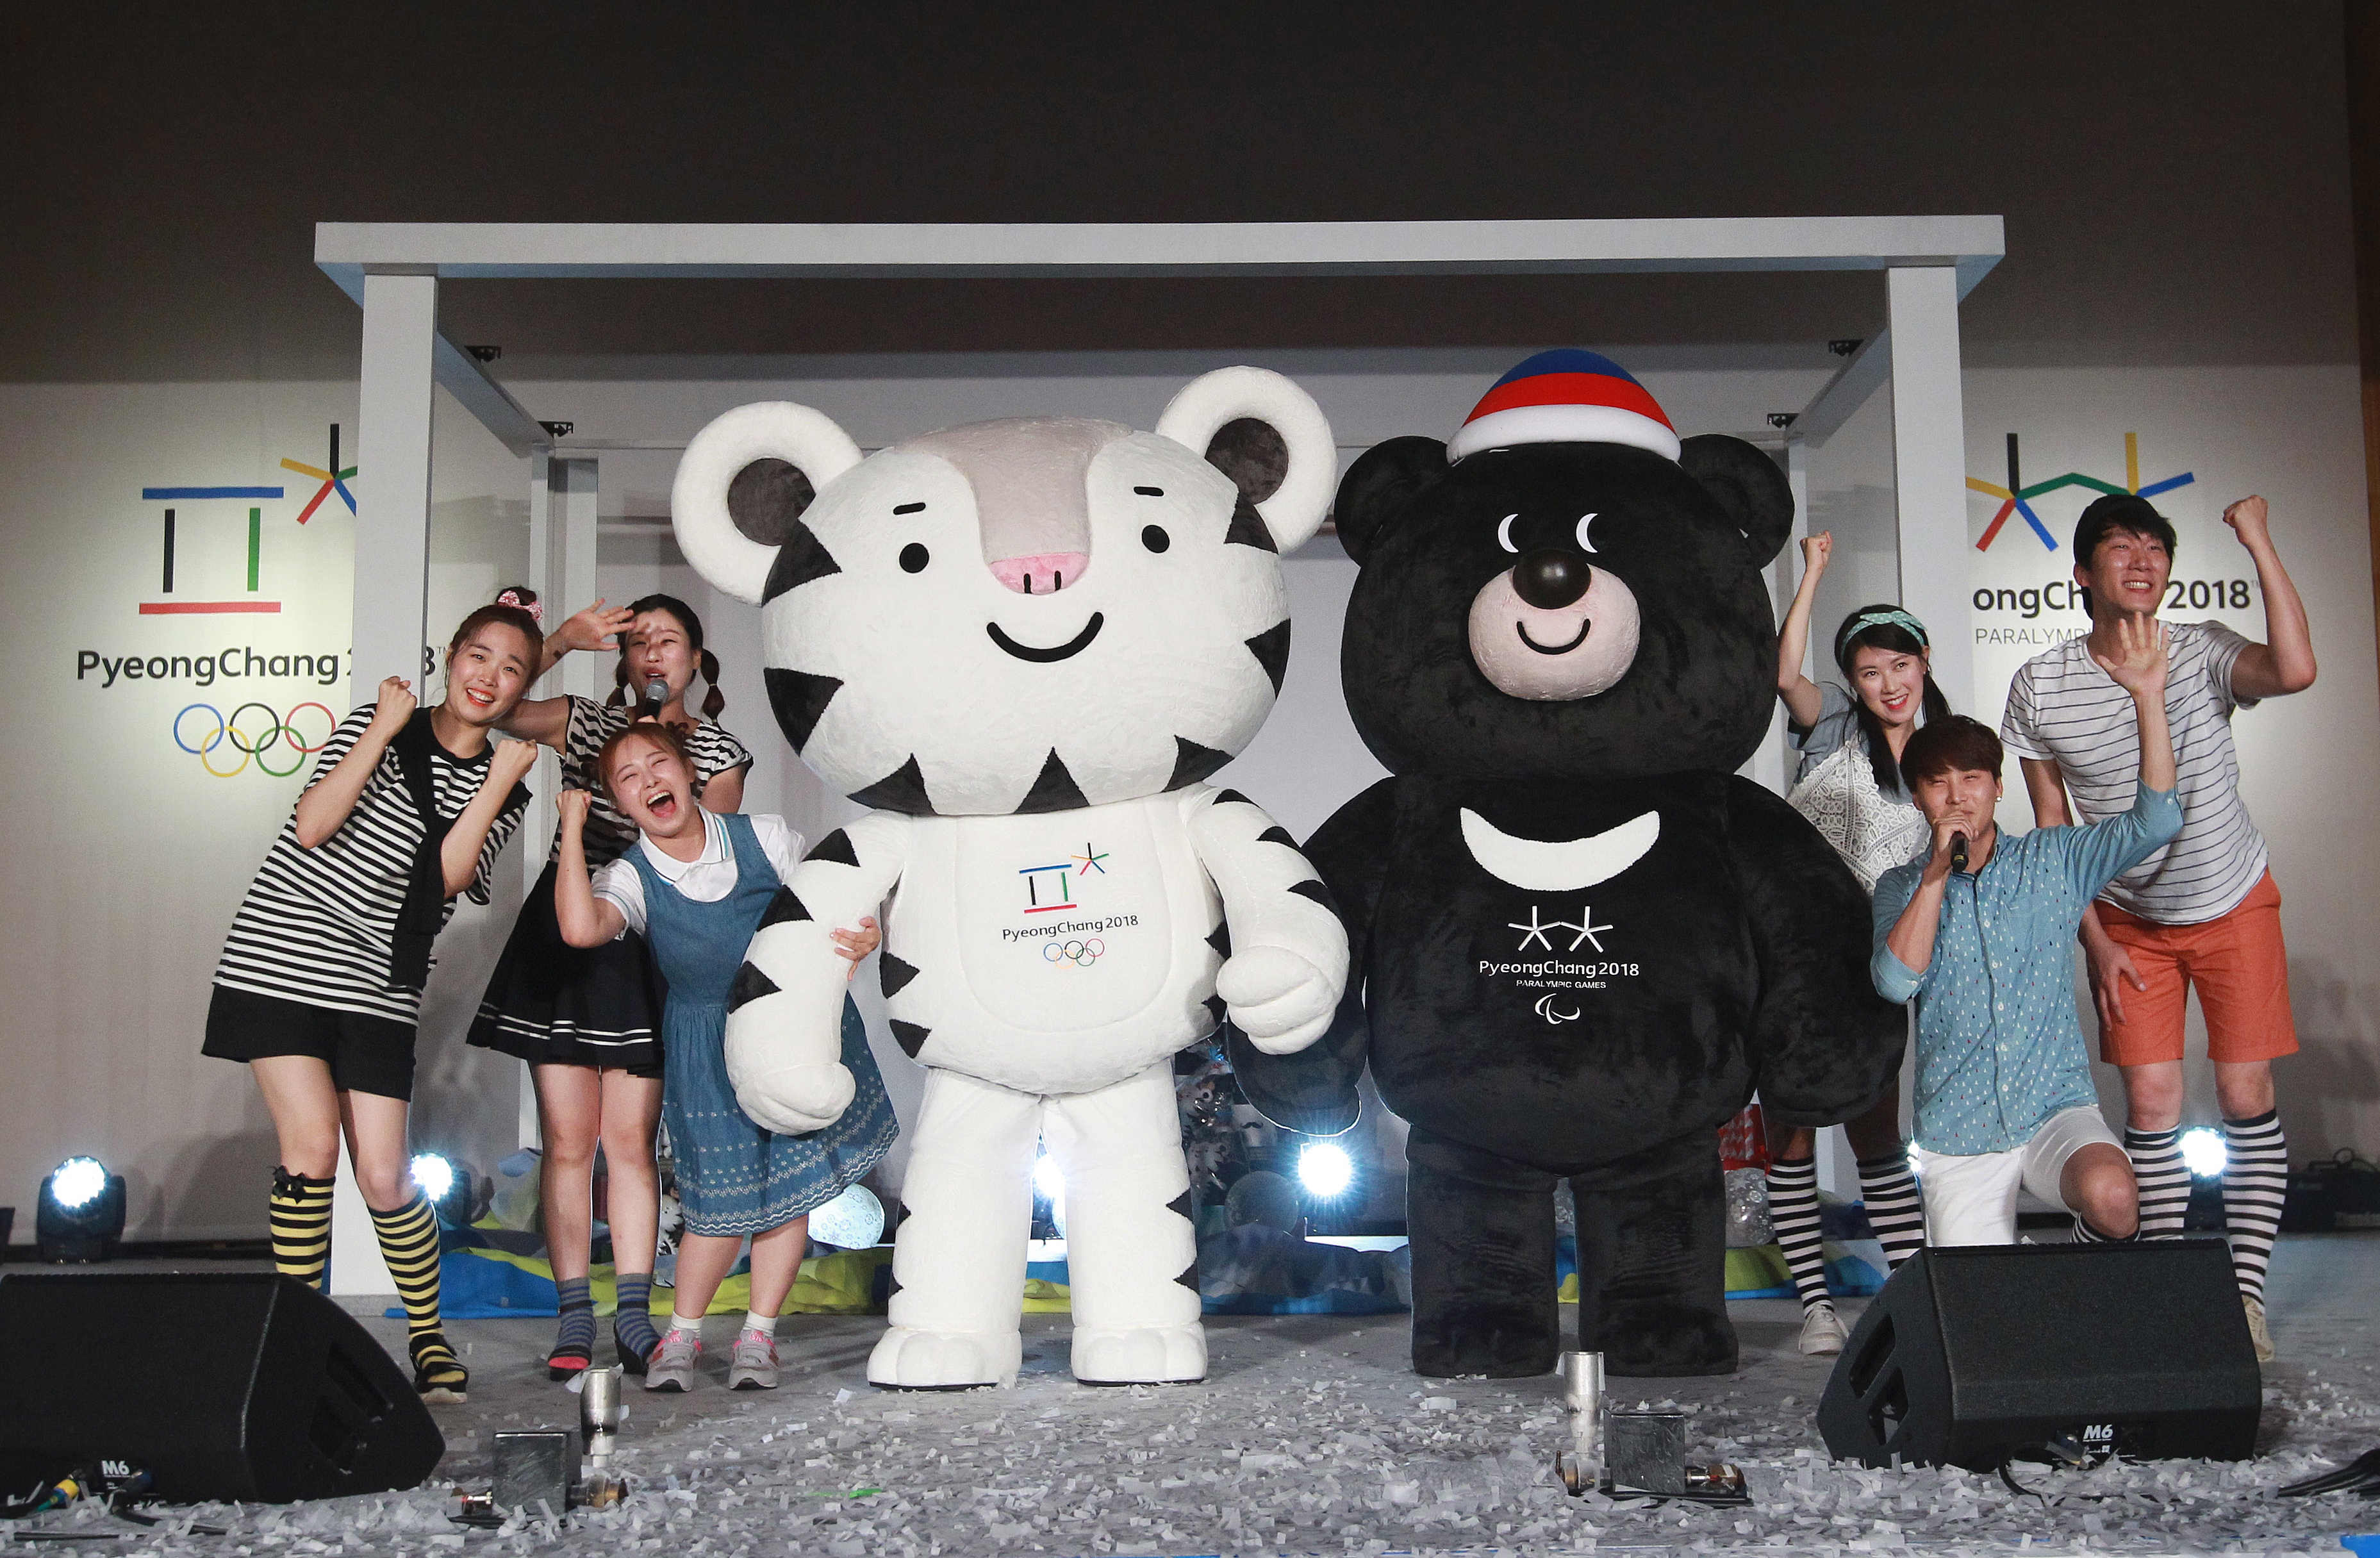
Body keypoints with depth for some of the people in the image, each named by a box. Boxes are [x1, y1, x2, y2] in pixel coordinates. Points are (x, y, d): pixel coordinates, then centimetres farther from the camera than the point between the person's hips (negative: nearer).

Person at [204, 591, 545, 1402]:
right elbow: (312, 826, -10)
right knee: (312, 1147, -15)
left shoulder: (503, 788, 9)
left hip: (378, 988, 2)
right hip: (278, 960, -2)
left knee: (385, 1179, -3)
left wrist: (501, 782, -11)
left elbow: (448, 877, -8)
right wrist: (384, 730, -12)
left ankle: (429, 1337, 18)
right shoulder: (378, 725, 3)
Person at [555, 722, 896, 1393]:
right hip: (709, 1050, -2)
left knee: (793, 1182, 4)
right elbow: (581, 928, -33)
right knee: (725, 1198, -1)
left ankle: (758, 1334, 20)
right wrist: (572, 832, -23)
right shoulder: (631, 878, -10)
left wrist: (862, 939, -24)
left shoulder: (765, 836, -7)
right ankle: (682, 1333, 22)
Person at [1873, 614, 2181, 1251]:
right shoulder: (1900, 887, 4)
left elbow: (2155, 821, -6)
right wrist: (1937, 874, -16)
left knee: (2111, 1199, -31)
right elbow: (1895, 982, -12)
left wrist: (2148, 696, -13)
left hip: (2057, 1108, 0)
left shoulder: (2052, 860, 6)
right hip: (1957, 1136, 0)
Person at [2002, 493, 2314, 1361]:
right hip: (2129, 922, 1)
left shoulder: (2200, 653, -17)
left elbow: (2295, 671, -40)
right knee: (2151, 1104, -2)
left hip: (2234, 907, -1)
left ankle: (2246, 1298, 8)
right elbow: (2053, 831, -4)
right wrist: (2096, 942, -7)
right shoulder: (2039, 688, -12)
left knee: (2247, 1098, -2)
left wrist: (2257, 539, -35)